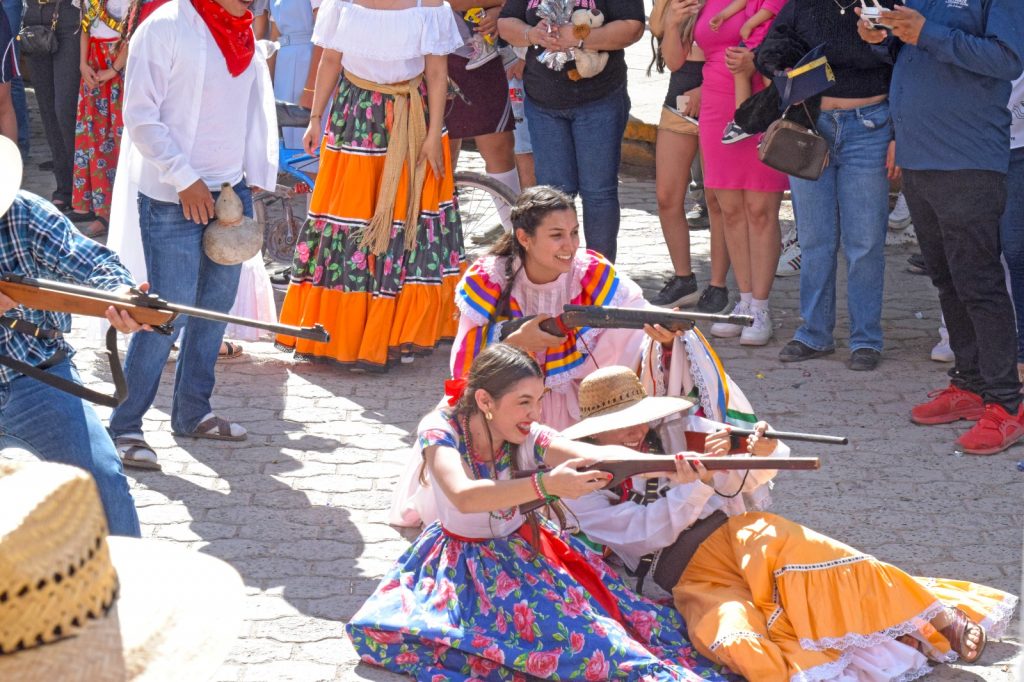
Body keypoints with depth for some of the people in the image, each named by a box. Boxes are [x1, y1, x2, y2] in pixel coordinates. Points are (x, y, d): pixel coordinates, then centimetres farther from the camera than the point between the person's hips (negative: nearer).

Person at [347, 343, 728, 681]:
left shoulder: (528, 439, -11)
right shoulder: (440, 430, -21)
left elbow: (600, 455, -28)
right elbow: (464, 496, -41)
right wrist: (545, 485, -55)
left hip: (524, 551, 2)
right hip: (464, 564, -2)